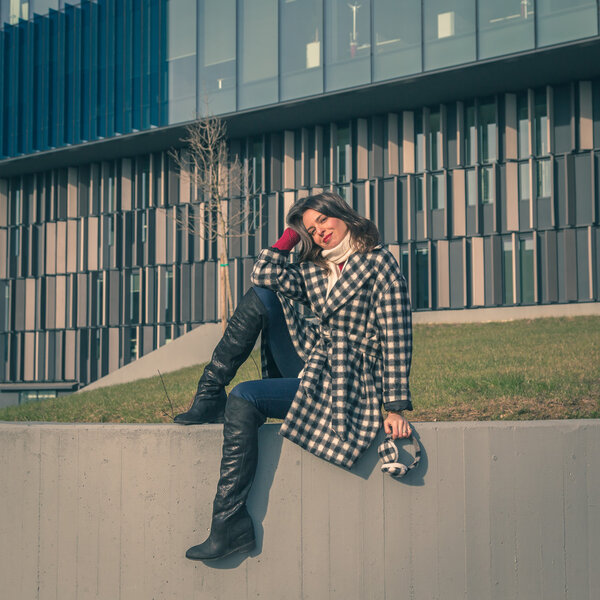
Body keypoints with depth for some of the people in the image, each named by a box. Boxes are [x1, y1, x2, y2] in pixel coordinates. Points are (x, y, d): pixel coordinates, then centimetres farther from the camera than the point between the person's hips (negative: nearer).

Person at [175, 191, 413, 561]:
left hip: (344, 385, -7)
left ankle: (231, 523, -23)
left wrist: (396, 408, -17)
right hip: (309, 363, 7)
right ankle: (210, 398, -4)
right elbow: (265, 276, -2)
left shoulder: (378, 262, -5)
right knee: (260, 297, -5)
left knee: (244, 399, -24)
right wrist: (290, 236, 7)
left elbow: (396, 337, -11)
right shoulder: (314, 269, 16)